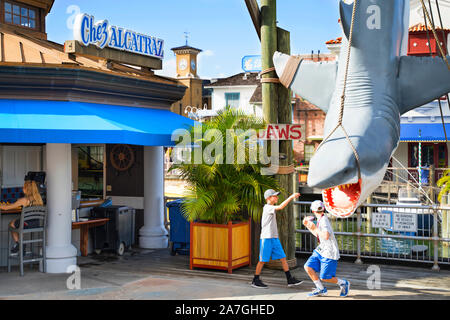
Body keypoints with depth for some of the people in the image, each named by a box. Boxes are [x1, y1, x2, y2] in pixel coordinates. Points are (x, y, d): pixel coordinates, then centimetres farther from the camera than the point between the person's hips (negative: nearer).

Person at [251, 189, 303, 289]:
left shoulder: (271, 208, 16)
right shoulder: (267, 207, -13)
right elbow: (281, 207, -27)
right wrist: (291, 197, -24)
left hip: (274, 238, 8)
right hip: (266, 238, -8)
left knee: (283, 258, 4)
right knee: (263, 260, -1)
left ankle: (290, 279, 7)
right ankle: (255, 280, 11)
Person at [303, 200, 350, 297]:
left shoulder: (324, 220, -18)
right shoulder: (320, 220, 11)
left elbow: (326, 236, -33)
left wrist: (315, 228, -24)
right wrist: (308, 226, 21)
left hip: (329, 253, -9)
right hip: (321, 251, 9)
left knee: (324, 278, -4)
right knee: (308, 267, -3)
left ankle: (343, 283, 20)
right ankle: (321, 289, 9)